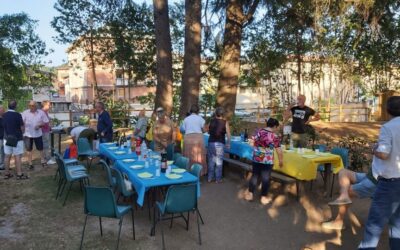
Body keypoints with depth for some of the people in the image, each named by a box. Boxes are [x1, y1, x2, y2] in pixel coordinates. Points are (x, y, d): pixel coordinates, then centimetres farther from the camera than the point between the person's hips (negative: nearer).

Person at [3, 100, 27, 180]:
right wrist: (21, 132, 7)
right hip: (17, 138, -6)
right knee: (17, 156, -1)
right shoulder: (17, 115, -15)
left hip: (7, 138, 6)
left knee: (7, 156, 10)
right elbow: (22, 128, -13)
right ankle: (19, 174, 1)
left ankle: (7, 173, 17)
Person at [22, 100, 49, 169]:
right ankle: (30, 164, 16)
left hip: (38, 134, 0)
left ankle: (43, 161, 21)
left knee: (40, 148, 7)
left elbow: (45, 122, 1)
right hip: (28, 134, 0)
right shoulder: (25, 113, -3)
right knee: (29, 149, 7)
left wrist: (39, 125, -15)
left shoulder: (41, 113, -1)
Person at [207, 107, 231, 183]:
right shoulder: (225, 122, -5)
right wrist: (228, 143, 2)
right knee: (219, 161, 5)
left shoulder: (211, 121, 2)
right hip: (220, 143, -2)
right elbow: (228, 134, -8)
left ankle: (210, 178, 15)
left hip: (211, 142, 2)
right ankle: (218, 179, 9)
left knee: (211, 160, 10)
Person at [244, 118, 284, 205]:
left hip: (256, 158, 4)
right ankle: (263, 197, 16)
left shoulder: (259, 132, -2)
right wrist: (281, 161, 6)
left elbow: (252, 142, 3)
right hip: (268, 161, -4)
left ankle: (250, 194, 19)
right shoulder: (275, 137, -11)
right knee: (265, 178, 8)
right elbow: (279, 151, -8)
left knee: (255, 175, 15)